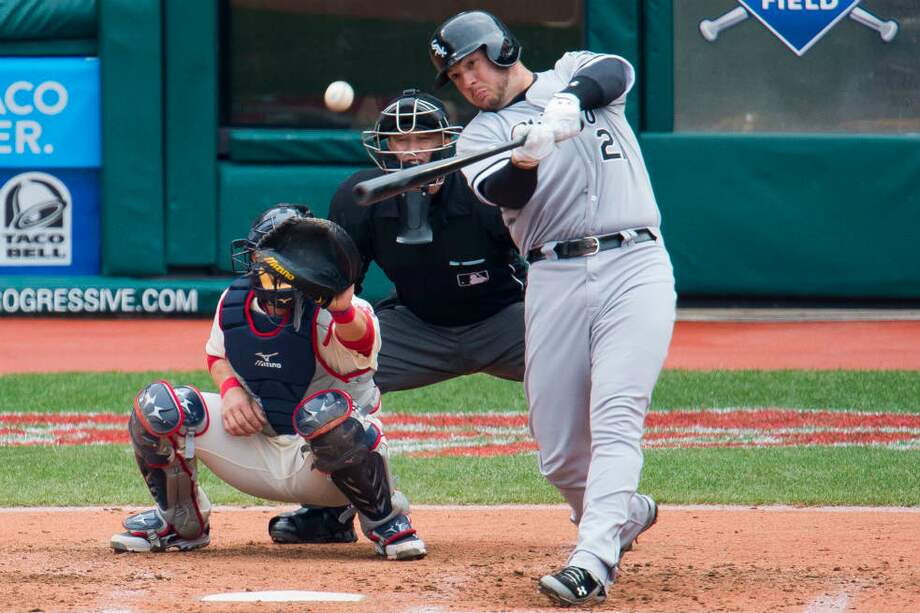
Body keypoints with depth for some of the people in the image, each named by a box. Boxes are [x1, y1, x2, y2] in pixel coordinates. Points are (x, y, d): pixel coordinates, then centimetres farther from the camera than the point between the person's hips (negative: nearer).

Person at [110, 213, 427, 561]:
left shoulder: (325, 313, -23)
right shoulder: (234, 301, -6)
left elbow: (359, 337, -48)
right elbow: (217, 355, 15)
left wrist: (343, 310, -72)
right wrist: (230, 388, -8)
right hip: (258, 454, 5)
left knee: (329, 412, -41)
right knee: (157, 406, -14)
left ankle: (385, 523, -12)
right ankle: (181, 523, 14)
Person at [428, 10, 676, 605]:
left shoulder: (573, 73, 13)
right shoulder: (479, 136, 13)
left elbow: (615, 72, -12)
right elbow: (500, 191, -10)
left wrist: (569, 102, -33)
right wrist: (526, 160, -32)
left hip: (634, 266, -3)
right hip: (554, 281, 3)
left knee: (615, 417, -18)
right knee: (558, 451, 1)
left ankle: (593, 560, -26)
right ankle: (625, 513, 29)